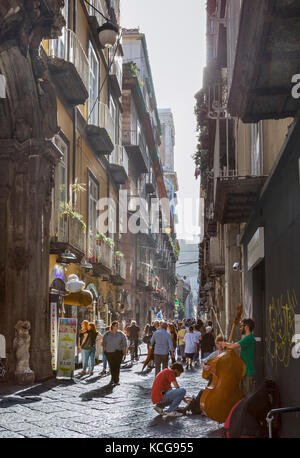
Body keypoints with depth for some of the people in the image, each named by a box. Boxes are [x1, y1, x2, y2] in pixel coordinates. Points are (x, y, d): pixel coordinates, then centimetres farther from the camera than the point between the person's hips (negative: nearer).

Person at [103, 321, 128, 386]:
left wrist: (124, 351, -2)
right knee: (111, 366, 3)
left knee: (117, 366, -8)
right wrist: (104, 351, 7)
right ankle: (113, 379, 20)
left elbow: (124, 343, 5)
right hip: (109, 352, 1)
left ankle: (116, 380, -2)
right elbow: (104, 343, 12)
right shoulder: (107, 334, 6)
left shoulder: (121, 334, 4)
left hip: (118, 352, -1)